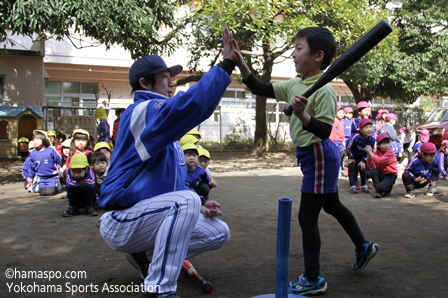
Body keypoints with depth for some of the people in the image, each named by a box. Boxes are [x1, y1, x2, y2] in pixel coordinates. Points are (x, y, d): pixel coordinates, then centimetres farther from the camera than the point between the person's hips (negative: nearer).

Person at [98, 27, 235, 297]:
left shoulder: (165, 134, 15)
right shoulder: (142, 111, -15)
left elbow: (174, 180, 18)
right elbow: (192, 104, -33)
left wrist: (197, 207, 2)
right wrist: (226, 64, -28)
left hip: (150, 213, 9)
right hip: (121, 222, -9)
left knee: (218, 232, 3)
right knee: (185, 200, -34)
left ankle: (146, 254, 14)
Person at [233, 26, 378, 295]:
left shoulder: (324, 90, -21)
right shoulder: (295, 85, 5)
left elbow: (324, 131, -24)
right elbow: (260, 89, 4)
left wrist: (302, 114, -39)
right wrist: (240, 63, -6)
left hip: (320, 155, -10)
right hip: (312, 155, 10)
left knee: (307, 215, -4)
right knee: (332, 205, 25)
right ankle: (364, 247, 46)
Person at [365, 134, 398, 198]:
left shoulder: (390, 152, -18)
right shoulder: (377, 152, 0)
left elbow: (380, 161, -33)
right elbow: (370, 166, -6)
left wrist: (370, 153, -26)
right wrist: (369, 155, -17)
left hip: (390, 175, -5)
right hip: (381, 174, 6)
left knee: (381, 188, -28)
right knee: (373, 171, -26)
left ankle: (388, 189, 13)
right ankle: (377, 191, -9)